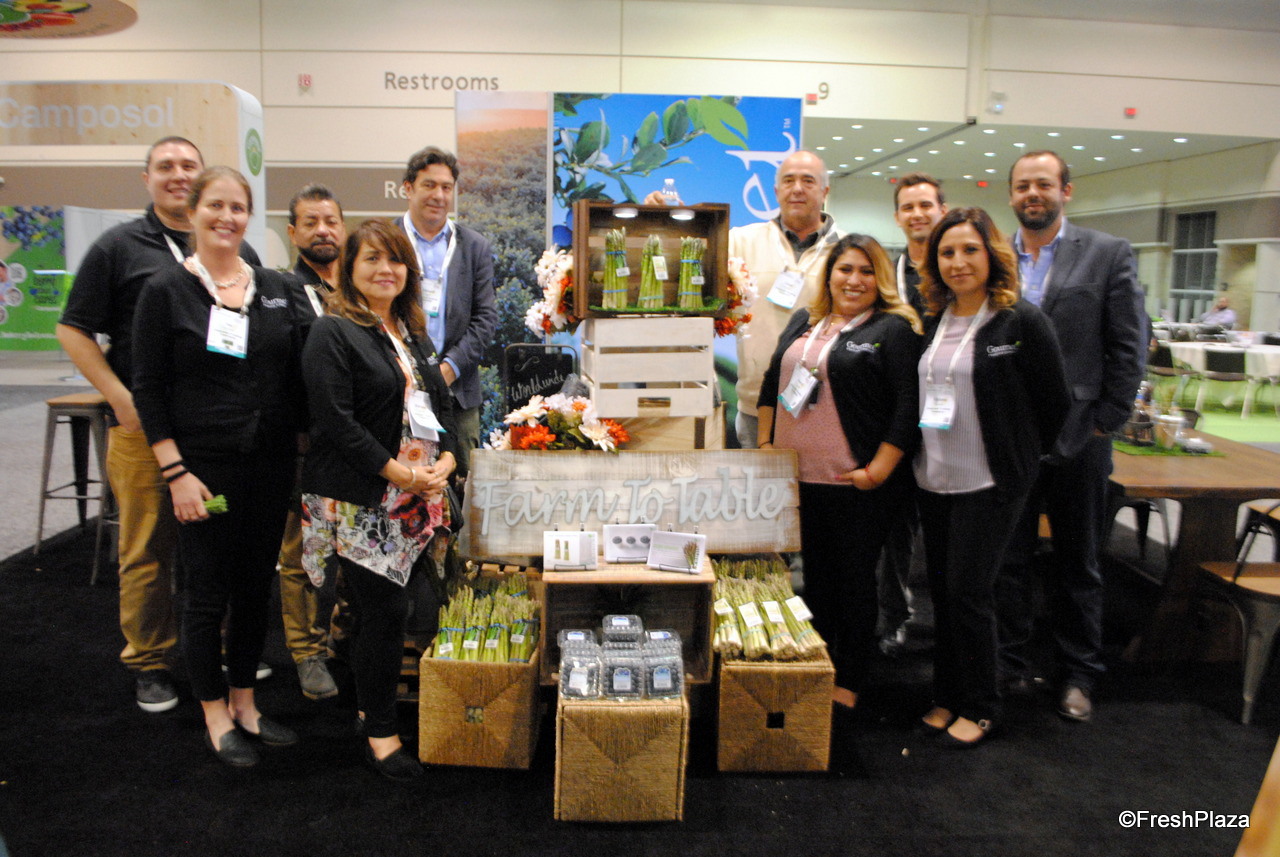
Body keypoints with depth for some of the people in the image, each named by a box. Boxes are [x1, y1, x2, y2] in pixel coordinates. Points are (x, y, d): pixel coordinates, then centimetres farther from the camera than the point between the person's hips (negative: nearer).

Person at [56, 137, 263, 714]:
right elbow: (73, 330, 2)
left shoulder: (237, 252, 11)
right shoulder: (119, 247, 2)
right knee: (147, 548, 4)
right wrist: (121, 397, -10)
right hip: (144, 428, -3)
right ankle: (149, 663, 19)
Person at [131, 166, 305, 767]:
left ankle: (244, 703, 30)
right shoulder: (166, 291, -4)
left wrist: (304, 449, 6)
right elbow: (148, 389, -5)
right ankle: (215, 716, 23)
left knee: (256, 587, 13)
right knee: (209, 592, 5)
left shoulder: (277, 288, 7)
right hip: (204, 465, -4)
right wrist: (175, 473, -11)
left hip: (271, 465, 4)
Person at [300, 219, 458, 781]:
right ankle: (380, 733, 10)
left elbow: (442, 403, 17)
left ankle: (374, 704, 26)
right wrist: (398, 471, -16)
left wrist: (445, 460, 0)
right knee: (385, 610, -5)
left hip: (418, 499, 6)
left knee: (379, 610, 9)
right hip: (360, 501, -6)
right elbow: (336, 422, -15)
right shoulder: (333, 333, -6)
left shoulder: (414, 333, 18)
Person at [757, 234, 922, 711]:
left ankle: (847, 685, 17)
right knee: (815, 577, 15)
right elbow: (771, 383, 19)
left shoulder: (894, 329, -5)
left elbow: (908, 405, -12)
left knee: (855, 580, 5)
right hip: (799, 476, 6)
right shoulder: (803, 322, 14)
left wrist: (879, 470, -16)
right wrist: (765, 444, 12)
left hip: (856, 483, -6)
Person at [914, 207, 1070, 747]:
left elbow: (1053, 401, -4)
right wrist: (923, 455, 12)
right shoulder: (933, 322, 7)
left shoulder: (1022, 322, -10)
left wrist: (1023, 457, 4)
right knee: (941, 590, 12)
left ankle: (979, 707, 17)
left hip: (991, 481, -6)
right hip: (934, 478, 6)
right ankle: (947, 696, 27)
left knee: (969, 592, -2)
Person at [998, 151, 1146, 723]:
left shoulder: (1108, 254, 1)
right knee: (1008, 557, 11)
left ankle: (1077, 674, 27)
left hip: (1076, 439, -1)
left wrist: (1106, 421, -6)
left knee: (1077, 563, 12)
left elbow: (1129, 345, -1)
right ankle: (1010, 664, 26)